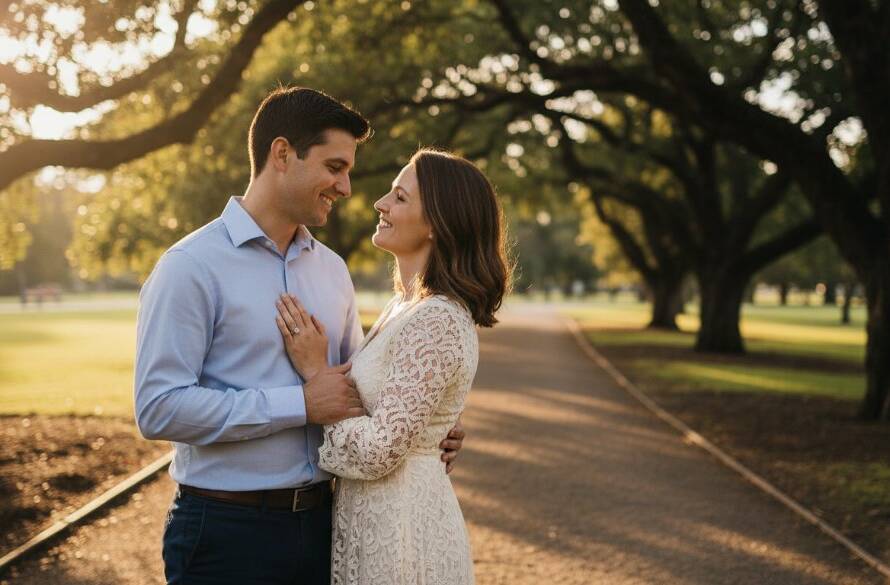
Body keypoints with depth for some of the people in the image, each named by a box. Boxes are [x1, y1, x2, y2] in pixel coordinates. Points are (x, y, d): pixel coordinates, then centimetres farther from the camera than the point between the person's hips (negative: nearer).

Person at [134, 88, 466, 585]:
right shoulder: (191, 267, -11)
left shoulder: (332, 269, 11)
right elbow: (159, 408, -19)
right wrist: (302, 404, -19)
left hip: (321, 521, 6)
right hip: (227, 530, -6)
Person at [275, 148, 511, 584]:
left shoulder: (437, 322, -21)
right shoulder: (405, 306, 8)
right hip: (369, 522, 9)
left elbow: (378, 450, -23)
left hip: (401, 532, -9)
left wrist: (314, 370, -15)